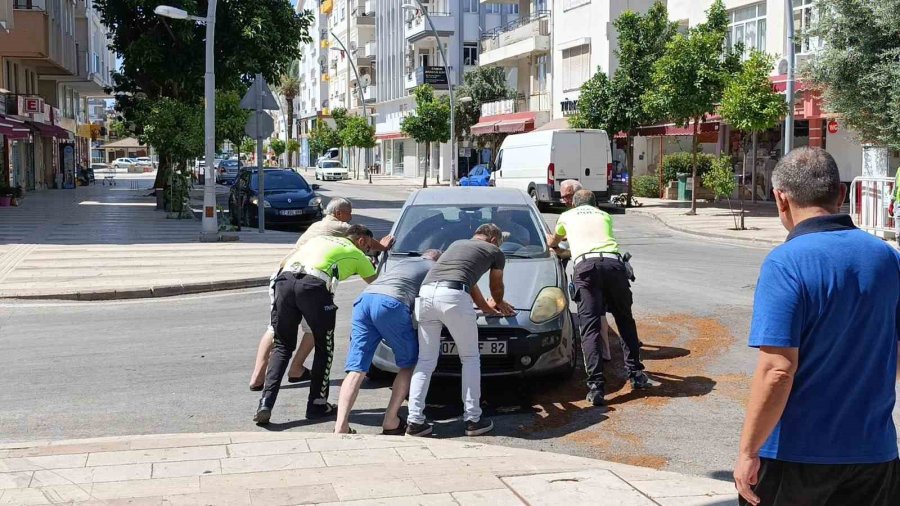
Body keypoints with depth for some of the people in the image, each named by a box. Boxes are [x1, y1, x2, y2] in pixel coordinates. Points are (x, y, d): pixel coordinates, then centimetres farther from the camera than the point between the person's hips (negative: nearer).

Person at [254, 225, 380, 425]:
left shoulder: (322, 238, 37)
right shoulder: (357, 255, 24)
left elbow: (287, 261, 36)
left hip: (285, 278, 4)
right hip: (314, 284, -4)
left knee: (282, 347, 14)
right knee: (325, 349, 15)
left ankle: (266, 403, 1)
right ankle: (317, 404, 18)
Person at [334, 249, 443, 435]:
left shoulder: (405, 261, 41)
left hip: (364, 298, 5)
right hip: (391, 303, -5)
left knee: (356, 369, 0)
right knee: (410, 364, 14)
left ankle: (340, 427, -14)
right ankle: (390, 422, 7)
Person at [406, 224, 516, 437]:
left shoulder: (457, 244, 37)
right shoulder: (495, 252, 22)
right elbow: (496, 288, 36)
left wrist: (485, 306, 57)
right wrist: (498, 303, 58)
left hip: (425, 293, 5)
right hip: (453, 296, -5)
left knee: (425, 360, 11)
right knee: (470, 358, 10)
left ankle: (415, 420, 5)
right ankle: (473, 419, 11)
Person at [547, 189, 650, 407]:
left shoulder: (567, 216, 28)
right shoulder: (604, 216, 33)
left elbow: (552, 242, 46)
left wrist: (552, 240, 72)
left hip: (585, 265, -2)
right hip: (613, 261, 2)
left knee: (590, 326, -4)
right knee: (625, 320, 18)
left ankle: (595, 386, -14)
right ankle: (636, 374, 18)